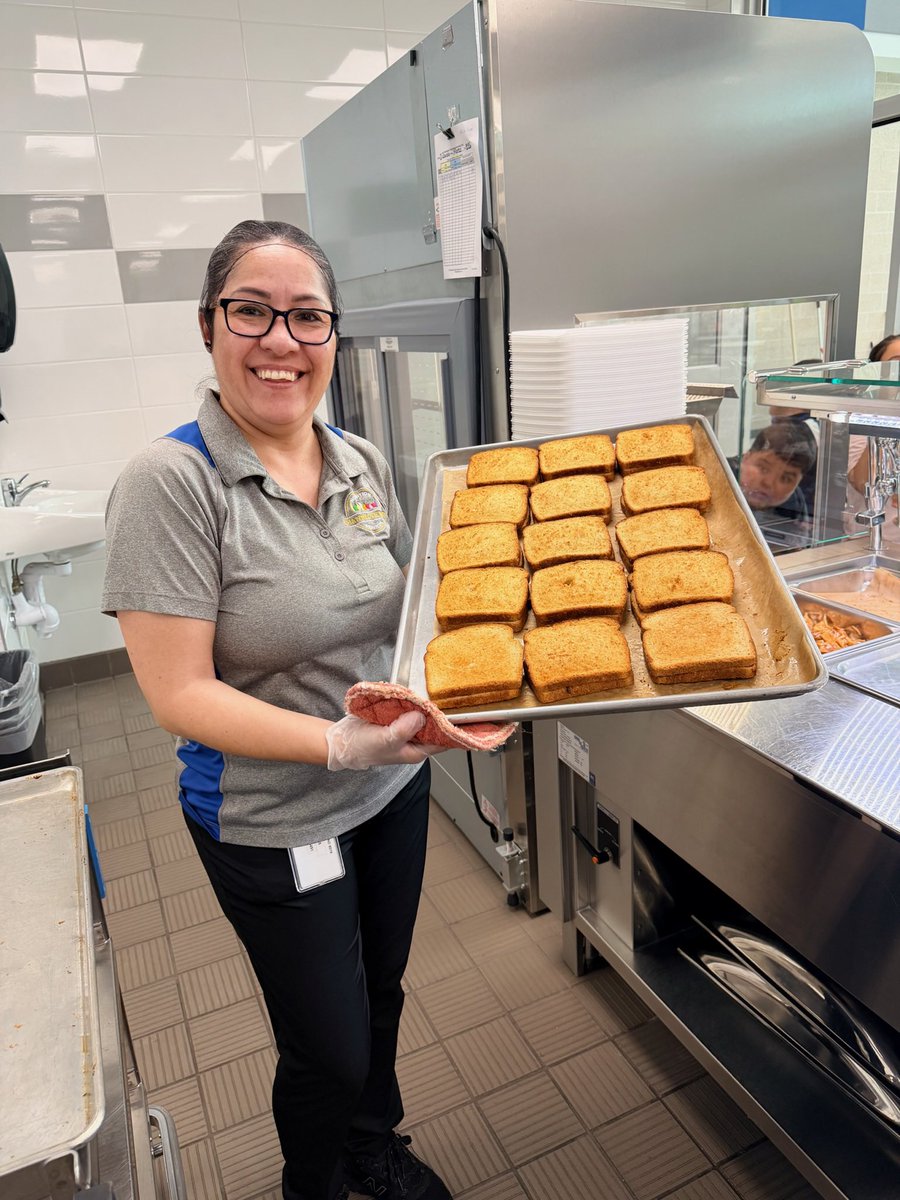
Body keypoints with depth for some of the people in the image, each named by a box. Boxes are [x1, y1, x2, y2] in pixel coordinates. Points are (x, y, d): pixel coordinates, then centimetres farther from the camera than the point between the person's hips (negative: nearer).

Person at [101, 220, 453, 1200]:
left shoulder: (361, 463, -2)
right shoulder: (171, 480, -20)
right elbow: (180, 695, -22)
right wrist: (343, 744, -32)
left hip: (393, 786, 6)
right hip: (272, 821, -5)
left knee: (380, 995, 26)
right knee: (327, 1048, 14)